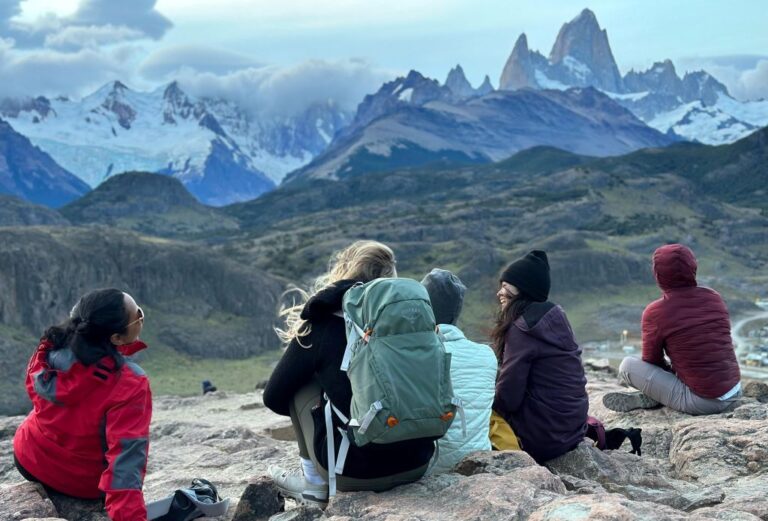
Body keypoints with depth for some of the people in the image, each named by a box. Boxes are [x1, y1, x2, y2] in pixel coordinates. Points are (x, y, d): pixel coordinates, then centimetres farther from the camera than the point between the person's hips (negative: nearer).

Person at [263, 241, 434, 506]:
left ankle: (315, 482, 16)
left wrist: (313, 410, 27)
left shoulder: (322, 324, -4)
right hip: (417, 462, 4)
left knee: (303, 385, 13)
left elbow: (274, 398, 6)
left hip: (357, 472, -4)